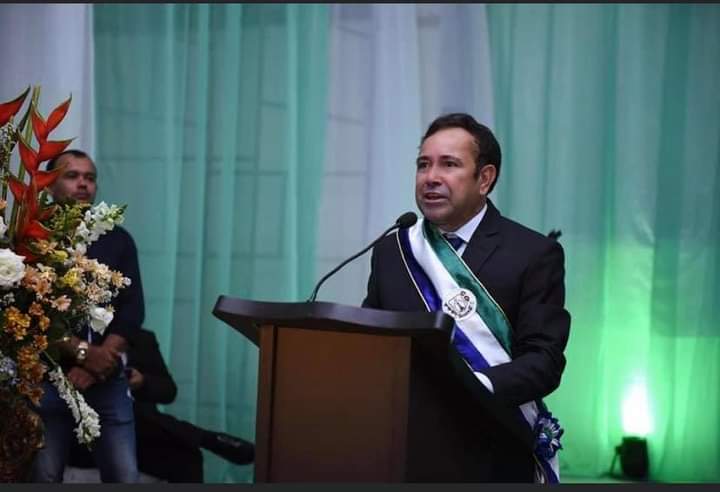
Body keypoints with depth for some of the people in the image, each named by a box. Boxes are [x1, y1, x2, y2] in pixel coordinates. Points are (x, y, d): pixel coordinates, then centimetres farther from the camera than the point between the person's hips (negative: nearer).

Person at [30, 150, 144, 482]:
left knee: (125, 477, -3)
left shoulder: (118, 240, 11)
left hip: (108, 380, 3)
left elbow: (132, 312, 3)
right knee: (44, 477, 0)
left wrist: (95, 366, -9)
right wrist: (83, 352, -16)